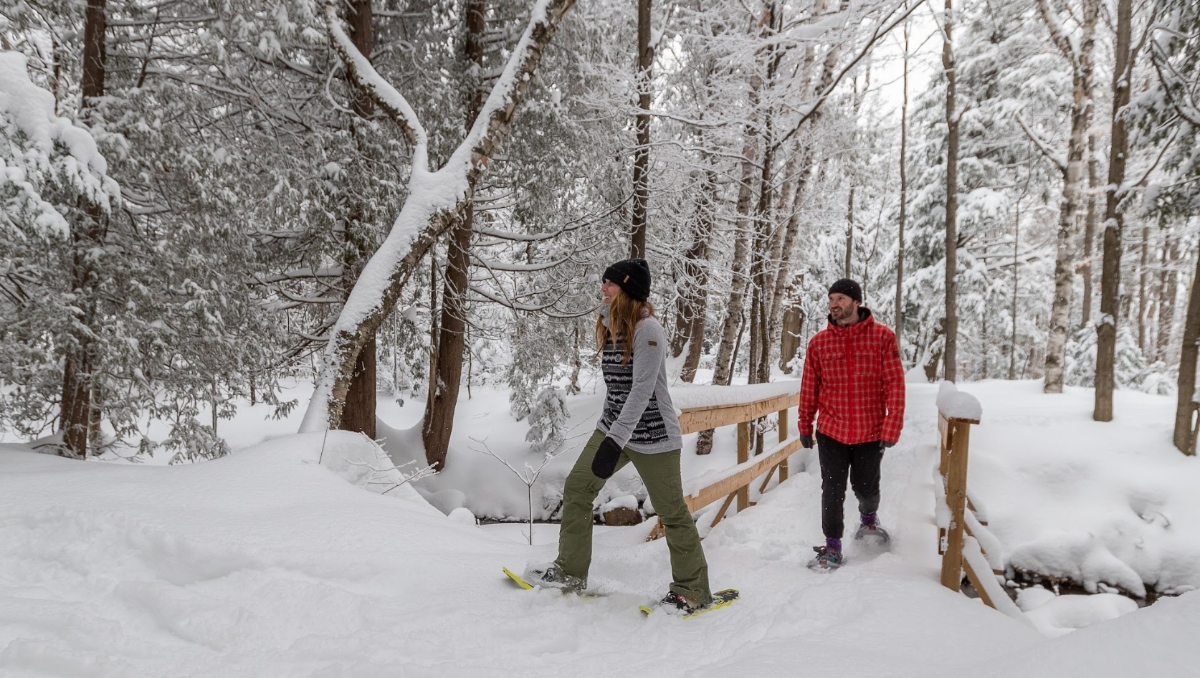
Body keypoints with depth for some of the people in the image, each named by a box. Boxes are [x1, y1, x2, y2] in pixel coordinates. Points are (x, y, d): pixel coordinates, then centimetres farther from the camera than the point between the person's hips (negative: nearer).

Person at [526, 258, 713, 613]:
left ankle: (693, 590, 16)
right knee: (576, 488, 6)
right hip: (612, 427, 9)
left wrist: (615, 441, -32)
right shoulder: (610, 325, 6)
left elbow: (642, 389, -26)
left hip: (651, 436, -8)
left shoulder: (648, 329, -19)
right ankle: (570, 572, 18)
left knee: (671, 512, 1)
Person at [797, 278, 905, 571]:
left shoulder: (882, 337, -7)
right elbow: (809, 388, 5)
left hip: (870, 432, 0)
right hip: (831, 432, 1)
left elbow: (895, 385, -8)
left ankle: (868, 517, 47)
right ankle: (832, 546, 20)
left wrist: (892, 429, -12)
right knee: (832, 491, 4)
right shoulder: (819, 342, -3)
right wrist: (805, 426, 9)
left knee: (866, 488, 14)